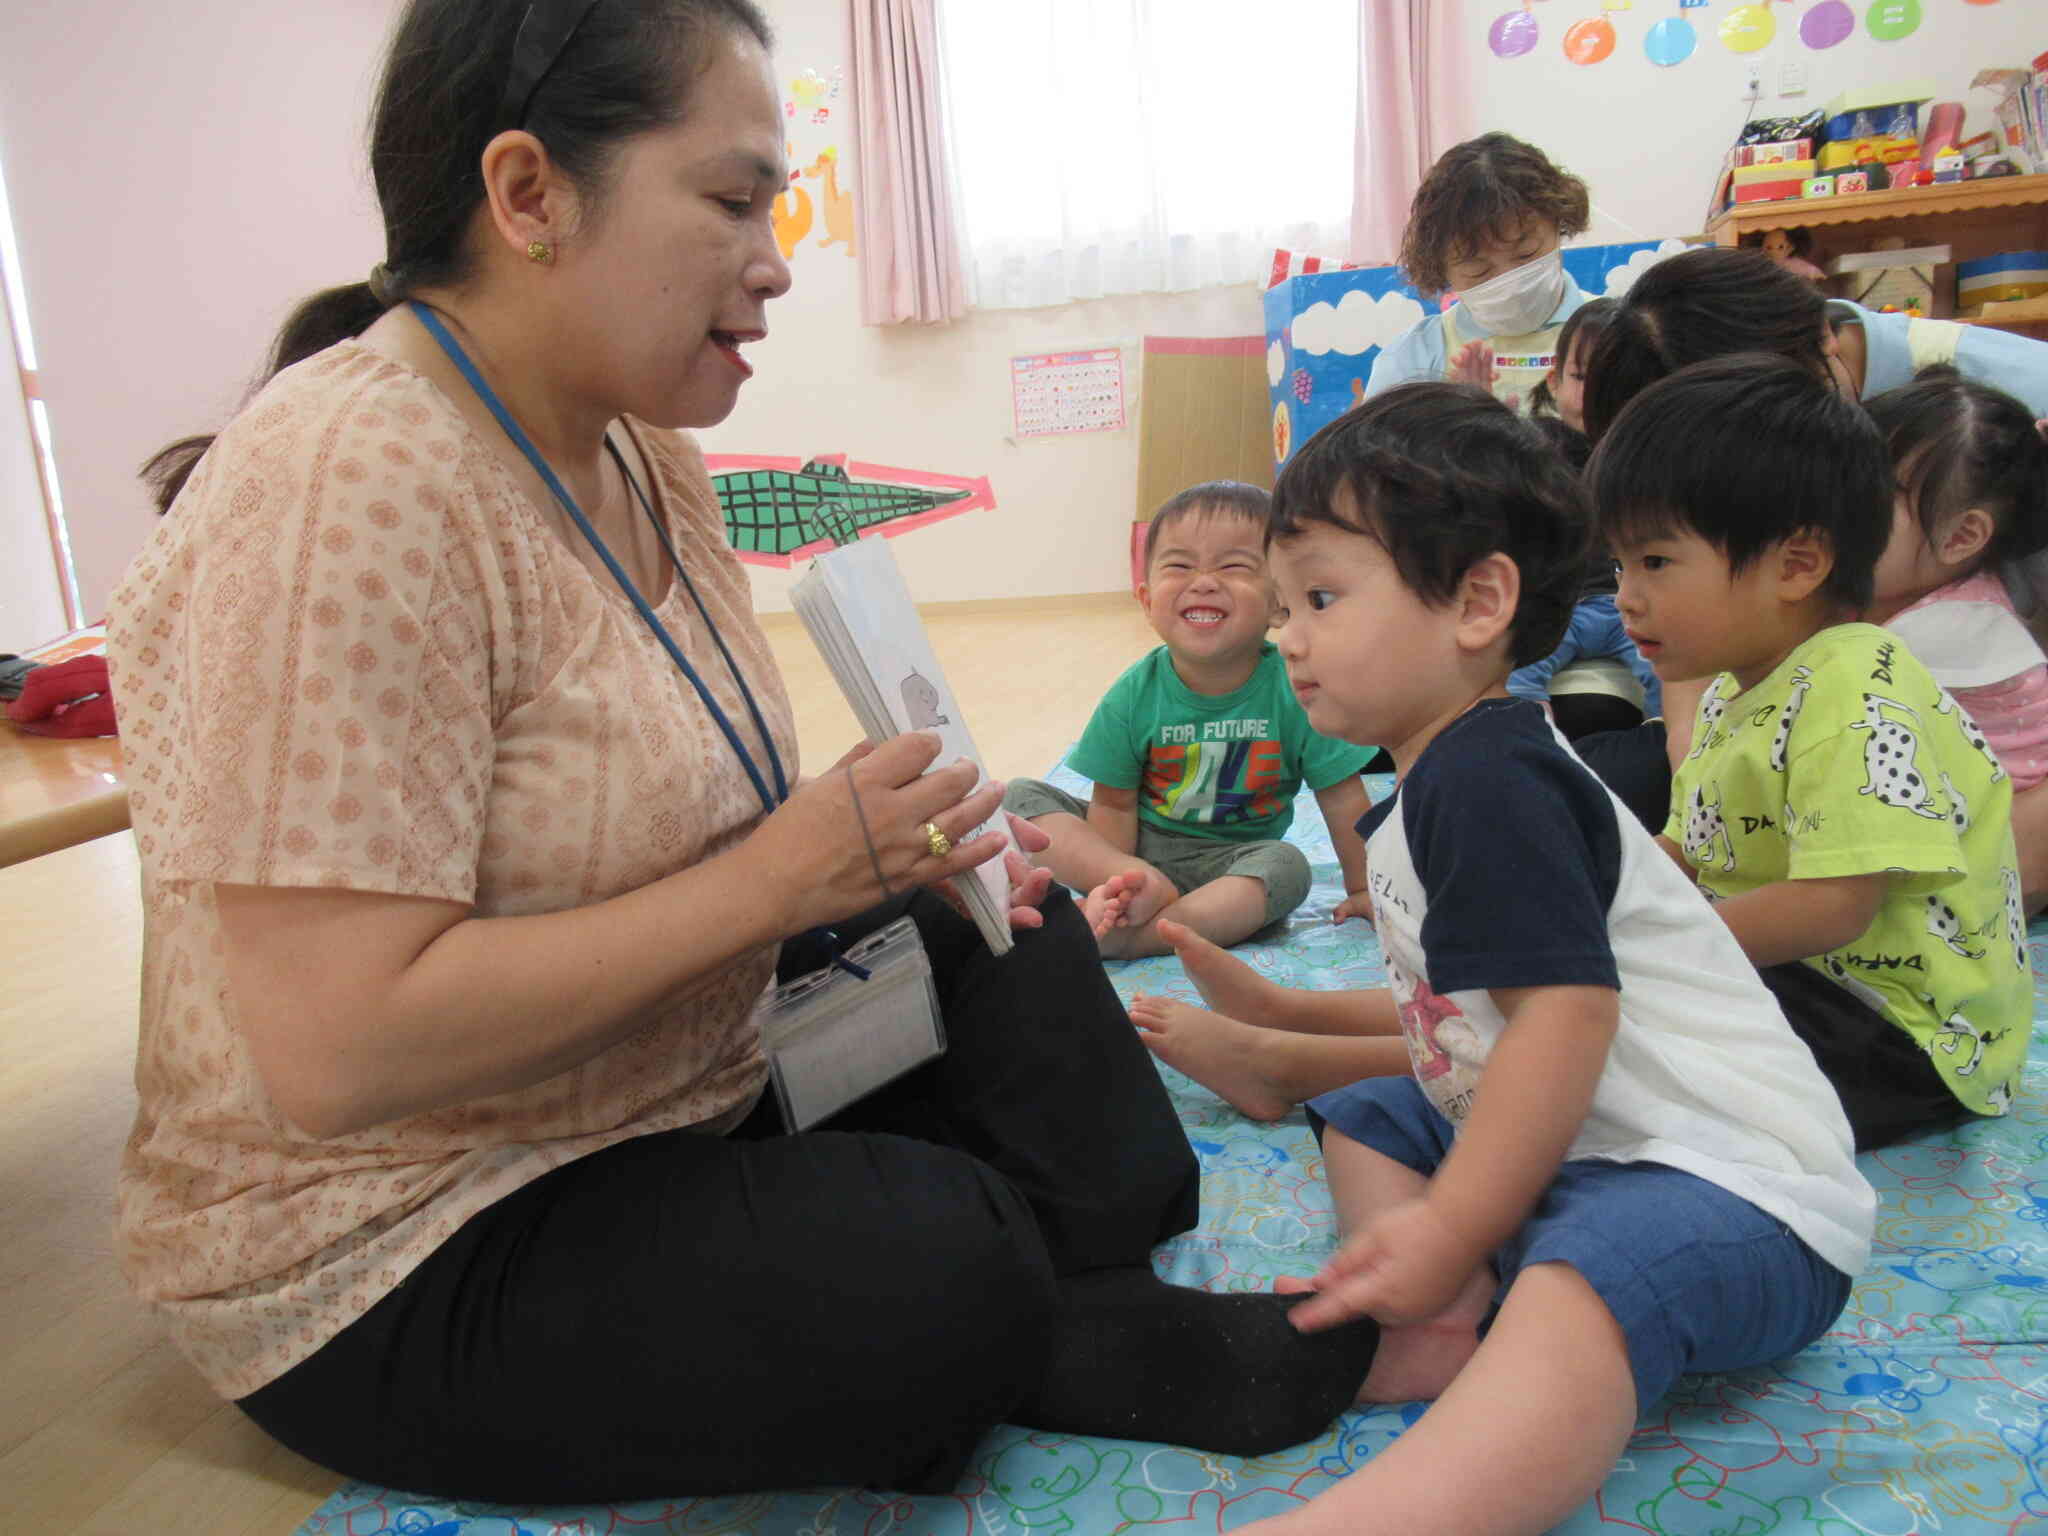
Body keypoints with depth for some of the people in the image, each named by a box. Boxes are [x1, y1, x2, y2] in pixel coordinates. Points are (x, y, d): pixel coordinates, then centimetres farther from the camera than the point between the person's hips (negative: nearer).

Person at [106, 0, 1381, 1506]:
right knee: (950, 1274, -27)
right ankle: (1107, 1354, 3)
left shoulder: (647, 452, 2)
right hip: (399, 1262, -9)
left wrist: (895, 847, -8)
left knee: (1010, 943, 7)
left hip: (683, 1091, 9)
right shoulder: (345, 482, -26)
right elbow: (332, 1053, -30)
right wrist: (776, 875, -25)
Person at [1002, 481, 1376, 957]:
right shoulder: (1134, 695, -13)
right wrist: (1121, 880, -23)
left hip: (1229, 858, -1)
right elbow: (1114, 805, -9)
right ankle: (1145, 889, -29)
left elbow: (1344, 801, -9)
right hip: (1136, 848, 2)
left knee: (1287, 866, -33)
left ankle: (1132, 936, -39)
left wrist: (1361, 890, -3)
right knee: (1020, 796, -14)